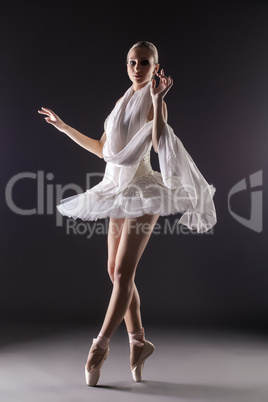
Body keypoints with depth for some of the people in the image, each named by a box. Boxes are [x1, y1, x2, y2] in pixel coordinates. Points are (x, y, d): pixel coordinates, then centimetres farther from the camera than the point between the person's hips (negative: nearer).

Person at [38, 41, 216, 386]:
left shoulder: (154, 102, -5)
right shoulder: (123, 102, 16)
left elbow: (159, 145, -23)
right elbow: (102, 148, 21)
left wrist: (157, 99, -28)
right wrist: (63, 127, 27)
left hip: (142, 189, -8)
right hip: (118, 189, 8)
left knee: (123, 273, -8)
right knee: (116, 272, 7)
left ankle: (100, 344, 2)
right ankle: (138, 341, 18)